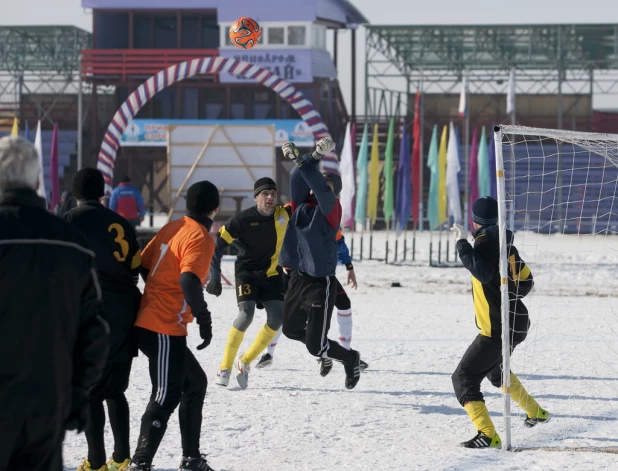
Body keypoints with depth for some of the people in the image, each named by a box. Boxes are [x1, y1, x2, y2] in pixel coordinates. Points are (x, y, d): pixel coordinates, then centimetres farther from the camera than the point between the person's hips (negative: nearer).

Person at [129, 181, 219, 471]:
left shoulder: (172, 228, 11)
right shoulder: (200, 238, -12)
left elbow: (143, 264, 16)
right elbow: (189, 280, -26)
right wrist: (204, 318, -20)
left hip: (147, 321, 9)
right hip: (165, 329, -9)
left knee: (195, 382, 19)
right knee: (166, 397, -10)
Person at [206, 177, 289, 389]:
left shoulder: (284, 215, -7)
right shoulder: (242, 219, -18)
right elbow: (218, 245, -15)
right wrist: (214, 278, -18)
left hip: (271, 274, 4)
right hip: (247, 271, -4)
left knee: (277, 318, -10)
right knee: (246, 315, -23)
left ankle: (245, 362, 9)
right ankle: (225, 367, -8)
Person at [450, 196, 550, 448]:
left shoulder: (486, 241, -16)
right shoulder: (504, 242, 10)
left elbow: (482, 272, -35)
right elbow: (526, 280, 18)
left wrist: (462, 243, -28)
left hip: (498, 329, -10)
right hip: (516, 322, 10)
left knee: (464, 378, -11)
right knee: (495, 369, 35)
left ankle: (487, 435, -23)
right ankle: (536, 412, 48)